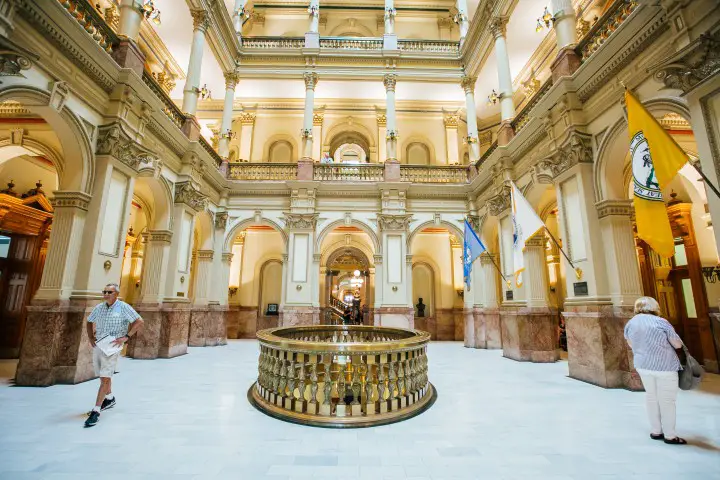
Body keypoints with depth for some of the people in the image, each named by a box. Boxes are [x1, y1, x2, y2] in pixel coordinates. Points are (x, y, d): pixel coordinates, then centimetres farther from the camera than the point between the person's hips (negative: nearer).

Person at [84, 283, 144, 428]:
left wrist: (126, 337, -17)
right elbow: (89, 322, 23)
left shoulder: (123, 307, -11)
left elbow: (139, 321, -13)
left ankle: (96, 411, -4)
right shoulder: (99, 307, 6)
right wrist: (90, 337, 10)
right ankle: (109, 399, 42)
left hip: (112, 347, -6)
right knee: (103, 376, 20)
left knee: (105, 378, -9)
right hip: (98, 345, 6)